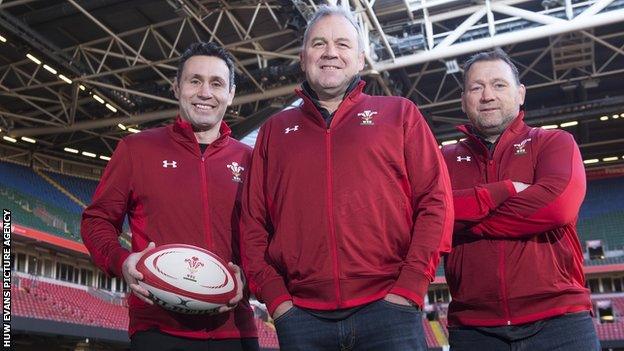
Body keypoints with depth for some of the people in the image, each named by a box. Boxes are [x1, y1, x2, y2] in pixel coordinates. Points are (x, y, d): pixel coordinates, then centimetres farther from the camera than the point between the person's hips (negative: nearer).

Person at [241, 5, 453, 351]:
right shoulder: (275, 130, 15)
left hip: (387, 308, -1)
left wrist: (409, 287, -7)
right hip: (300, 315, 2)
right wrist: (275, 296, 0)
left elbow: (435, 200, 2)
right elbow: (254, 221, 11)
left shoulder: (399, 113, 10)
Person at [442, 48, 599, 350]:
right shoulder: (445, 159, 12)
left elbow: (558, 204, -12)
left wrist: (466, 218, -6)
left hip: (557, 319, -1)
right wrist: (505, 191, -12)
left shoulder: (555, 143, 8)